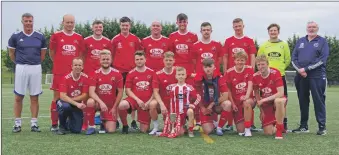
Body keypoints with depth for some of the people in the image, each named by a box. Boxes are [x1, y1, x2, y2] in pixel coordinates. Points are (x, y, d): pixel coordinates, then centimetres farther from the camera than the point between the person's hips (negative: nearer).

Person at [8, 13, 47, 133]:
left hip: (36, 69, 1)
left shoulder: (40, 37, 5)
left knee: (34, 97, 4)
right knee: (18, 97, 2)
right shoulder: (15, 36, 1)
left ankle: (34, 123, 11)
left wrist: (35, 62, 13)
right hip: (21, 69, -1)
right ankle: (17, 123, 11)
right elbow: (11, 53, 12)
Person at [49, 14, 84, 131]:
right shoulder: (56, 36, 1)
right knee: (57, 97, 1)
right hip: (59, 72, -2)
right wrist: (59, 63, 9)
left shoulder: (79, 38, 8)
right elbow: (52, 52, 9)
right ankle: (54, 124, 8)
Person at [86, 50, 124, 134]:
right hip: (99, 103, 0)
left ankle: (104, 122, 29)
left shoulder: (117, 74, -5)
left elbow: (120, 92, -1)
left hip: (111, 106, 0)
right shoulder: (95, 74, -7)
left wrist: (114, 107, -5)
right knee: (90, 102, -36)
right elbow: (91, 92, -16)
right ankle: (91, 126, -15)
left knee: (111, 130, -9)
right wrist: (101, 102, -31)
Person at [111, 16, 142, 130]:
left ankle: (133, 121, 7)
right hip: (118, 71, 0)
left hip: (132, 71, 0)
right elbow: (111, 55, 7)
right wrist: (112, 66, 2)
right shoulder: (115, 40, 4)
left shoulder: (135, 39, 4)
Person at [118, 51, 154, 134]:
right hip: (134, 99, 0)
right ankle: (125, 126, -9)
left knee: (144, 130, -3)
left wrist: (149, 102, -10)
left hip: (146, 103, 0)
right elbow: (128, 90, 0)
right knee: (122, 105, -36)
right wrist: (137, 100, -13)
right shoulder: (131, 73, 2)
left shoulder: (151, 72, 3)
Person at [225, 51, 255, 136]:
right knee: (240, 131, -7)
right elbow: (228, 90, 2)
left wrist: (246, 97, -32)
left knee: (247, 102, -41)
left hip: (248, 99, -1)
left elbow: (250, 85, -14)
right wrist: (232, 104, -6)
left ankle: (248, 129, -24)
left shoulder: (249, 69, -3)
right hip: (236, 102, 1)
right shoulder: (229, 72, -3)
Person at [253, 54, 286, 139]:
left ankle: (279, 130, -26)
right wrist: (261, 110, 2)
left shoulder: (275, 73, -19)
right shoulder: (255, 76, -7)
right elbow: (256, 93, 7)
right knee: (268, 132, -9)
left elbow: (281, 93, -25)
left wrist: (264, 100, -27)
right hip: (265, 104, 3)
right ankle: (275, 126, 29)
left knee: (279, 101, -43)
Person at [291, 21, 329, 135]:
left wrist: (306, 69, -14)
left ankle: (322, 127, 0)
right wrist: (299, 69, -8)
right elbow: (294, 57, 10)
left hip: (317, 76, -4)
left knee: (319, 101, -5)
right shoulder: (300, 41, 16)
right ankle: (303, 126, 18)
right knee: (303, 101, 9)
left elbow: (322, 59, -9)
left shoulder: (322, 41, 2)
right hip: (301, 76, 5)